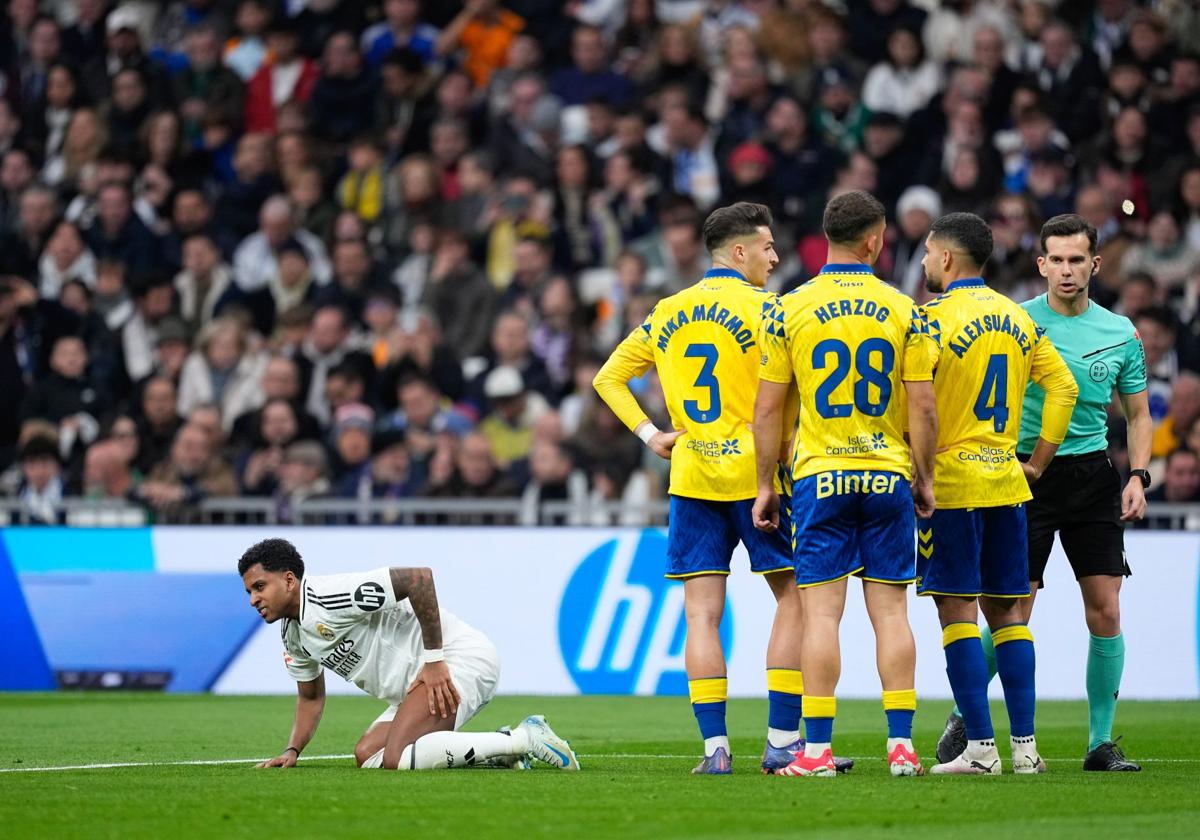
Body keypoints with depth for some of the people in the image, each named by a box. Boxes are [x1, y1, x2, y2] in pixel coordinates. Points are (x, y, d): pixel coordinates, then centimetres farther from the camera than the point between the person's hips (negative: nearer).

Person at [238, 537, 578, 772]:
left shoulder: (328, 597, -19)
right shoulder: (293, 634, 14)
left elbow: (419, 578, -26)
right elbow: (311, 697, 31)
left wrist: (434, 659, -23)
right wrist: (292, 751, 14)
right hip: (415, 686, 11)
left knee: (397, 760, -26)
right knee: (368, 758, 1)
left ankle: (525, 738, -18)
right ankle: (496, 754, 5)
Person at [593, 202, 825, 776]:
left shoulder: (667, 313, 12)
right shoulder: (761, 307, -6)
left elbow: (609, 377, 16)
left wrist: (650, 435, 12)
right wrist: (782, 445, -4)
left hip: (691, 476, 5)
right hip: (754, 471, -5)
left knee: (702, 611, 3)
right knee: (795, 597, 5)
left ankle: (714, 746, -3)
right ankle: (782, 740, 1)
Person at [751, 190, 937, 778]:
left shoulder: (788, 310, -2)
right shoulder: (903, 311, 0)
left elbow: (767, 409, 0)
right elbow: (923, 408, -1)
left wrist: (764, 486, 8)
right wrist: (924, 480, 10)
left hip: (819, 477, -1)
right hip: (887, 476, 1)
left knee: (820, 612, -1)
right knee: (890, 611, 4)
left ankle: (818, 748, -4)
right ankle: (901, 745, 1)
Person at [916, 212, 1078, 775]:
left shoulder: (938, 317, -10)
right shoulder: (1017, 317, 11)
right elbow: (1063, 385, 12)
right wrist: (1038, 460, 15)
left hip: (951, 480, -6)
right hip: (1006, 480, 6)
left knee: (957, 610, -4)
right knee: (1005, 610, 10)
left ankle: (981, 748, -8)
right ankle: (1025, 746, 8)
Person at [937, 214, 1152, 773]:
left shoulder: (1120, 333, 6)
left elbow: (1138, 414, 14)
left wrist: (1138, 477, 0)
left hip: (1093, 475, 3)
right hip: (1027, 478, -3)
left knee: (1106, 614, -3)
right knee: (1012, 617, -4)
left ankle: (1101, 741, 7)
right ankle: (964, 717, 16)